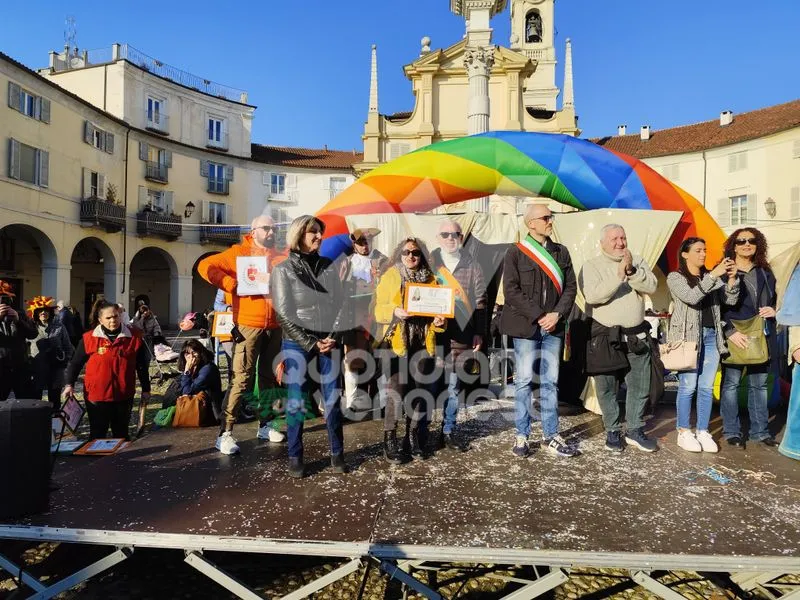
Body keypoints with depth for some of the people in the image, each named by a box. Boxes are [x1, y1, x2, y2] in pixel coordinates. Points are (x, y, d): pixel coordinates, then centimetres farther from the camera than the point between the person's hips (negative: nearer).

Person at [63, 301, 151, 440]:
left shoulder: (134, 336, -3)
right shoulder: (89, 338, -6)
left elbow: (142, 365, 4)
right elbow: (75, 363, 4)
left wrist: (145, 389, 6)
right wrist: (69, 384, -7)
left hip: (124, 395, 2)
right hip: (96, 396, -1)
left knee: (121, 433, 16)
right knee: (98, 434, 8)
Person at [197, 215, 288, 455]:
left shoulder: (279, 257, 13)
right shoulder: (239, 253, -1)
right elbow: (206, 267, -7)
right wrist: (234, 285, -16)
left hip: (275, 327, 5)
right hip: (248, 326, -5)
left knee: (270, 377, 12)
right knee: (241, 379, -7)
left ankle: (265, 425, 25)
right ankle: (225, 433, 0)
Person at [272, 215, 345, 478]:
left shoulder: (329, 267, 8)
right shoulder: (283, 270, -2)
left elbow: (338, 305, 9)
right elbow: (284, 314, -6)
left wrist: (333, 337, -5)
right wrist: (311, 344, -9)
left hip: (327, 342, 3)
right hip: (297, 344, -3)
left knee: (333, 399, 5)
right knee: (296, 402, 2)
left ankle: (337, 454, 18)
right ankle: (295, 458, 16)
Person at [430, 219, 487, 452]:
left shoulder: (472, 265, 8)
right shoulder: (429, 263, 3)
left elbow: (480, 300, 8)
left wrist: (479, 332, 4)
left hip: (463, 337, 2)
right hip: (435, 334, -2)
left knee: (455, 387, 7)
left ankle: (448, 432, 20)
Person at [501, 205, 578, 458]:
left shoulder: (561, 252, 13)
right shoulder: (515, 253, 0)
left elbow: (570, 287, 10)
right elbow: (511, 290, -7)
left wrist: (557, 314, -6)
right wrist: (538, 317, -12)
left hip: (553, 326, 4)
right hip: (525, 326, -4)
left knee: (550, 382, 7)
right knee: (524, 381, 1)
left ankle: (551, 436, 15)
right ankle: (521, 436, 10)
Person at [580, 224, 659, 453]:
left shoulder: (638, 262, 9)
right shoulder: (592, 266, -3)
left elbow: (651, 286, -6)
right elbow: (592, 296, -18)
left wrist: (632, 271, -19)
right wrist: (619, 276, -22)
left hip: (636, 335, 4)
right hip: (604, 336, -3)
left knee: (640, 386, 9)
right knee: (607, 388, 6)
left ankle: (635, 430, 25)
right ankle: (612, 431, 21)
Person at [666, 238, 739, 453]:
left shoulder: (711, 277, 15)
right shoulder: (675, 277, -2)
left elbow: (730, 300, 6)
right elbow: (691, 297, -18)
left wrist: (732, 278, -10)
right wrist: (714, 275, -22)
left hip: (711, 336, 6)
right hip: (688, 336, -5)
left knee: (706, 388, 7)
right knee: (688, 387, -3)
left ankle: (703, 432, 17)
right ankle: (684, 433, 8)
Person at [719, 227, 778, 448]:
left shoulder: (765, 273, 13)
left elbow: (775, 300, 22)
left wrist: (774, 311, -1)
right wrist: (729, 332, -17)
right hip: (734, 336, -5)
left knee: (759, 384, 12)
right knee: (731, 383, 2)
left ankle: (760, 430, 23)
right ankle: (731, 431, 11)